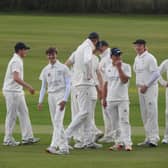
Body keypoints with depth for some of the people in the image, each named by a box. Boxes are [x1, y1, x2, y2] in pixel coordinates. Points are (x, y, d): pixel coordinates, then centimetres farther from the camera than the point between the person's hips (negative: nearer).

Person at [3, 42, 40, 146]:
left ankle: (27, 137, 11)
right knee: (12, 115, -3)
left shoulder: (19, 60, 14)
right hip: (12, 91, -10)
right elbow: (16, 78, -30)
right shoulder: (16, 61, -18)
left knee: (24, 113, 10)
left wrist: (27, 87, 19)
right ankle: (8, 140, 3)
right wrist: (28, 86, -32)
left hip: (18, 92, 10)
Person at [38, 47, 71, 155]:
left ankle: (54, 146, -25)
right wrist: (40, 101, 6)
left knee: (58, 121, -16)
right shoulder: (46, 70, 12)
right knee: (56, 122, 5)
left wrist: (65, 99, -15)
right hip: (51, 96, 6)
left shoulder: (63, 68, -2)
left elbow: (68, 85, -4)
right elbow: (43, 87, 15)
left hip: (61, 95, -6)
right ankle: (64, 147, 11)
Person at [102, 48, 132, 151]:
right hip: (111, 99, 5)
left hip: (122, 99, -5)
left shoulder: (126, 67, -2)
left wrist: (119, 68, -18)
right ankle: (119, 143, 17)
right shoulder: (108, 68, 12)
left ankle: (127, 143, -16)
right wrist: (104, 99, 15)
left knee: (124, 121, -12)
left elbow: (124, 80, -16)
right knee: (115, 122, 8)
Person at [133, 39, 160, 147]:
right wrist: (139, 85, 12)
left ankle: (154, 138, -16)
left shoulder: (150, 58, -11)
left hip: (150, 88, -9)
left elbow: (156, 73, -16)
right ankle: (148, 138, 12)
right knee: (144, 114, 8)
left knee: (152, 113, -13)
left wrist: (146, 85, -17)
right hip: (141, 88, 9)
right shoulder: (137, 59, 15)